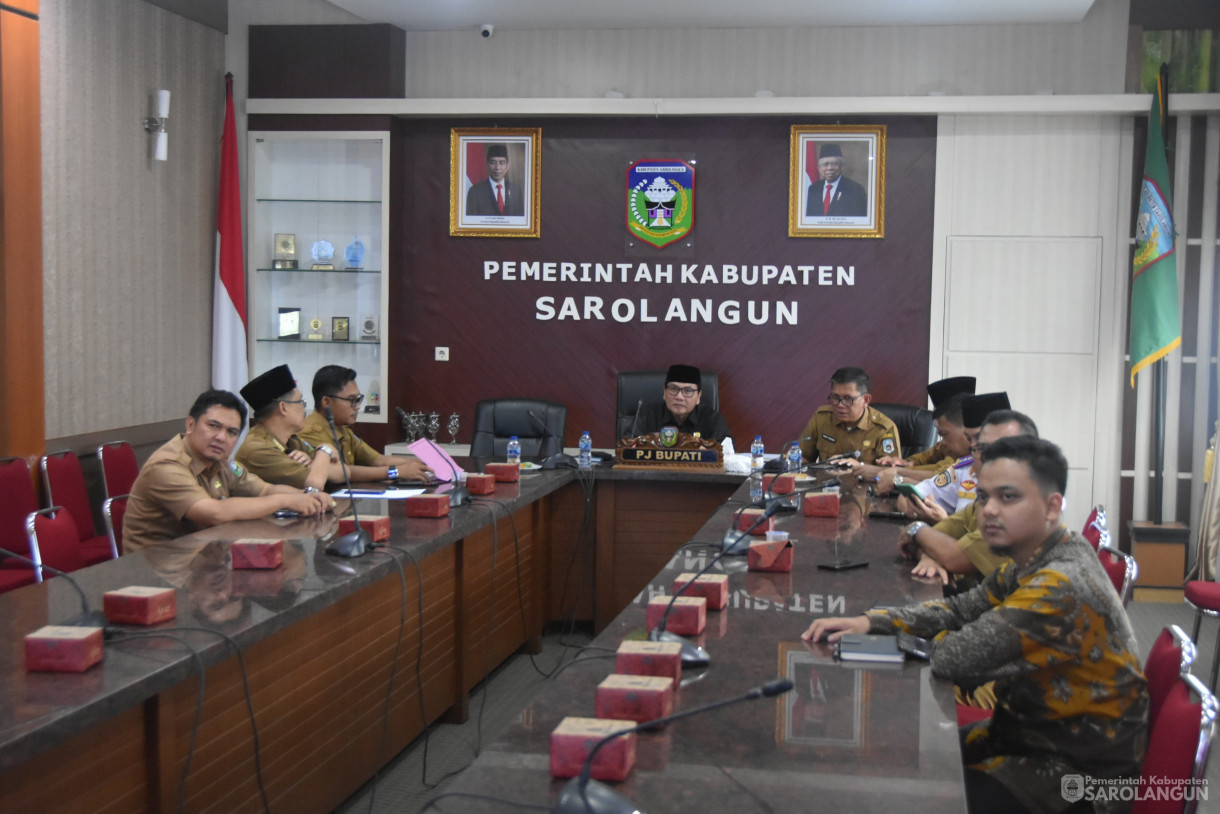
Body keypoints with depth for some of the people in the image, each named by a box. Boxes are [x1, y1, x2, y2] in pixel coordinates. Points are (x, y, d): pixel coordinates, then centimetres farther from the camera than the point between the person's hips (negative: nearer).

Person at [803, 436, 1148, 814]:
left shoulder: (1062, 587, -30)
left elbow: (954, 658, -31)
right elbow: (962, 608, 9)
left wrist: (934, 640, -6)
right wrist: (871, 622, -5)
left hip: (1078, 771, -9)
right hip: (1033, 730, 9)